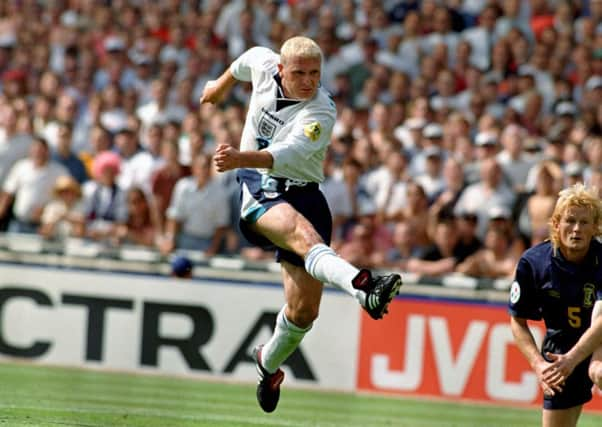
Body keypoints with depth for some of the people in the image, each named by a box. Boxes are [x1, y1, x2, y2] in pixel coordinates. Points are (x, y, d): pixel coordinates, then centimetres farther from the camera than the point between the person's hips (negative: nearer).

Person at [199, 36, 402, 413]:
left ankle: (270, 361, 31)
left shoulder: (321, 112, -17)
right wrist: (222, 84, 40)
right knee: (301, 231, -35)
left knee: (304, 310, -2)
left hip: (303, 194, 0)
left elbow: (289, 152, -34)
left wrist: (242, 158, -52)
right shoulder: (264, 65, -5)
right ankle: (362, 286, -64)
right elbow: (247, 60, 21)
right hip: (257, 188, 0)